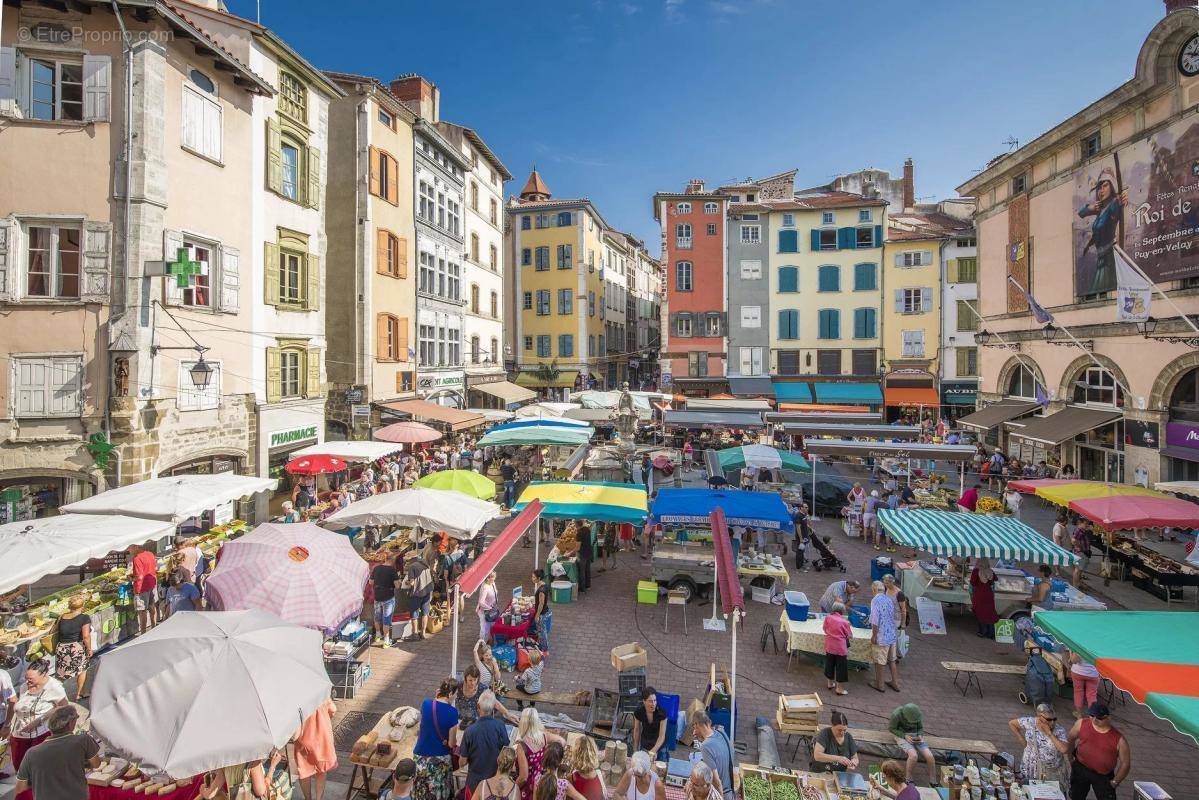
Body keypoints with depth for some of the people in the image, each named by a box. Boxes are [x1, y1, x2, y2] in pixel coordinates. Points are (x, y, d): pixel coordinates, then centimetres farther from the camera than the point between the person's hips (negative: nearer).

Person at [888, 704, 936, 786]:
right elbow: (892, 729, -10)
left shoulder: (918, 714, -11)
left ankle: (933, 781, 4)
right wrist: (905, 736, -21)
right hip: (902, 735, -4)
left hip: (915, 735, 4)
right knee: (913, 755, -29)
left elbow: (920, 728, 7)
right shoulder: (896, 715, -24)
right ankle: (908, 779, -7)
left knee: (929, 756, -18)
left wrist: (920, 735, -13)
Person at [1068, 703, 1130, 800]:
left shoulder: (1119, 740, -14)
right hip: (1080, 769, 2)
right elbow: (1071, 738, 7)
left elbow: (1125, 763, -4)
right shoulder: (1081, 724, -9)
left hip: (1104, 776, -2)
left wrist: (1115, 782, -3)